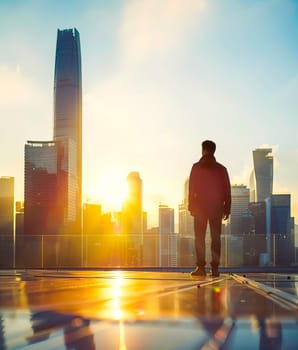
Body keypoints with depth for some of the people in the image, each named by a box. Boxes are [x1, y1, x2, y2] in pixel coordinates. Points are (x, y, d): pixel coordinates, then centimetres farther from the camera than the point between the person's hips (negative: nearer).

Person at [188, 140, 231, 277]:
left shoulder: (197, 167, -2)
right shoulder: (221, 169, 5)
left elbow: (191, 188, -5)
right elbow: (227, 190, 4)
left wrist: (191, 205, 0)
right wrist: (227, 208, 9)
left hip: (200, 206, -2)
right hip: (216, 207, 2)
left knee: (199, 237, 2)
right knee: (215, 237, 5)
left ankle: (201, 267, -5)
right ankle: (215, 268, 0)